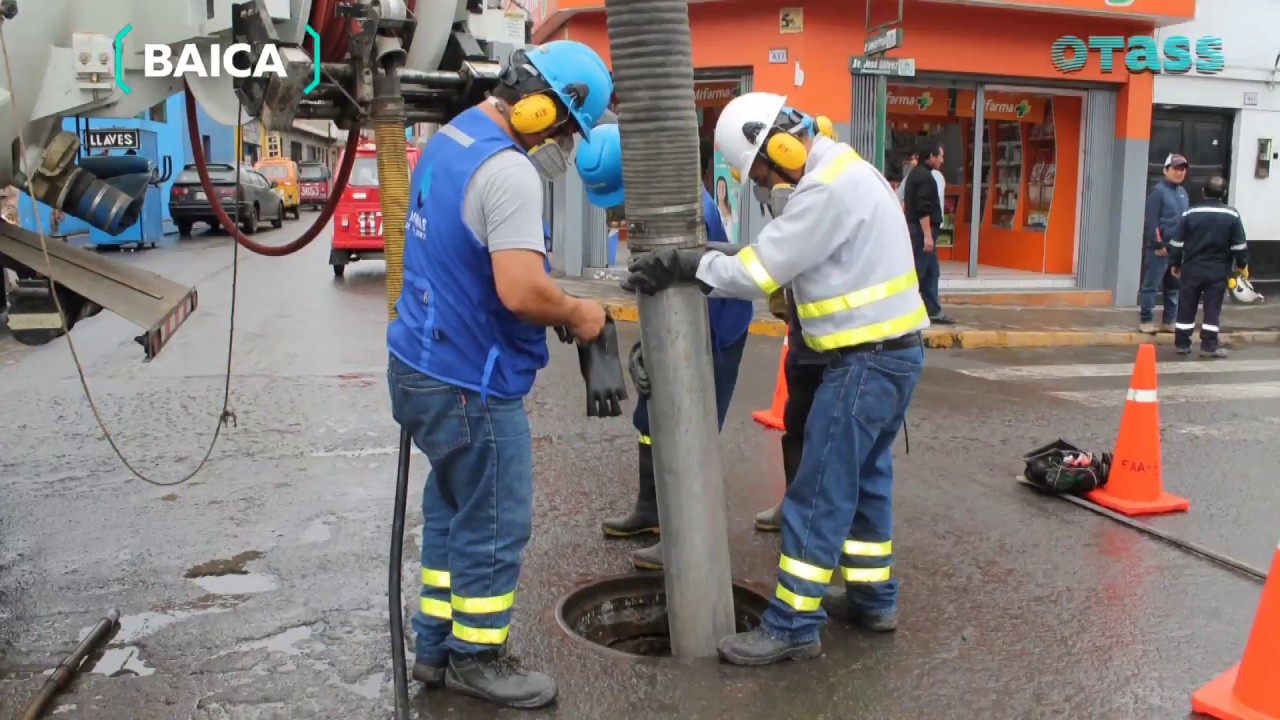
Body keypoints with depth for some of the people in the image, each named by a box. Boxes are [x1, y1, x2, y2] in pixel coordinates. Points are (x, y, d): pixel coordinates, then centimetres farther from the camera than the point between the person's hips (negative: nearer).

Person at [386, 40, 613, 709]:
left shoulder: (447, 140, 10)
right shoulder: (508, 171, -22)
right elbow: (521, 291, -30)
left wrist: (555, 307, 10)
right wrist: (577, 314, -10)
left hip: (424, 366, 10)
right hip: (469, 383, -10)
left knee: (451, 514, 20)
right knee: (494, 528, 7)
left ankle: (437, 648, 33)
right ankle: (476, 659, 24)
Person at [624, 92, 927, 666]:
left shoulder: (831, 188, -20)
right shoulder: (835, 176, 13)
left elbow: (761, 269, -19)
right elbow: (773, 262, 10)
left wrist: (685, 265, -10)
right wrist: (694, 265, -1)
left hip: (870, 359, -10)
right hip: (887, 353, 10)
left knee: (818, 493, -5)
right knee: (864, 478, 19)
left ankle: (793, 627, 4)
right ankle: (873, 597, 32)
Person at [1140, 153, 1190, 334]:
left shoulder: (1183, 192, 15)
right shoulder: (1158, 191, -8)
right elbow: (1151, 221, -13)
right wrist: (1158, 244, -16)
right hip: (1160, 248, -8)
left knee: (1174, 287, 12)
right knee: (1151, 285, -3)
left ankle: (1168, 321, 19)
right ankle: (1145, 320, 4)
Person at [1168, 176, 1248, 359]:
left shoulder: (1190, 213, -2)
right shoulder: (1232, 215, -3)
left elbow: (1177, 242, 0)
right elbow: (1239, 244, -1)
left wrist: (1175, 263, 11)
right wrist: (1242, 265, 13)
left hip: (1192, 268, 1)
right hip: (1218, 270, 0)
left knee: (1186, 307, 7)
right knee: (1212, 308, 4)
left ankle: (1182, 343, 10)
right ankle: (1209, 345, 3)